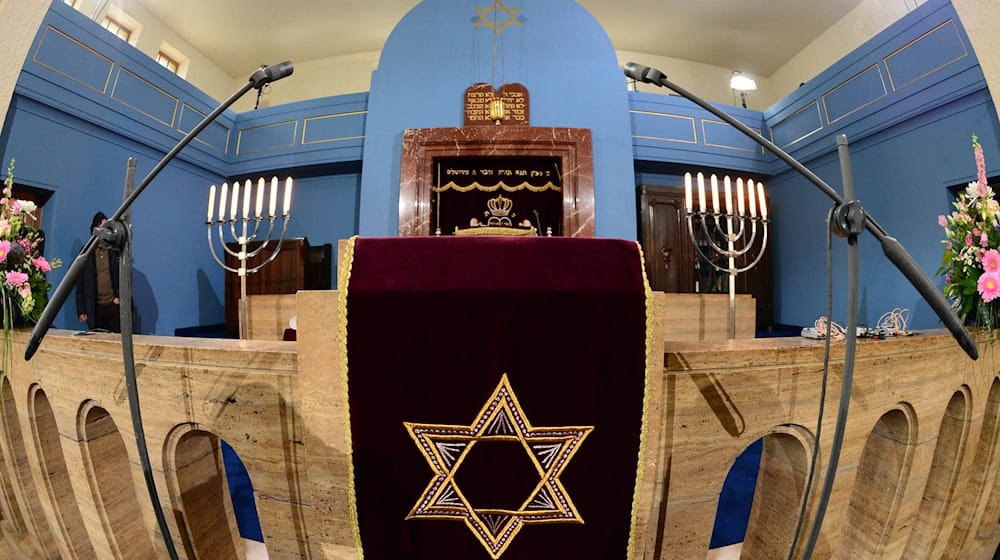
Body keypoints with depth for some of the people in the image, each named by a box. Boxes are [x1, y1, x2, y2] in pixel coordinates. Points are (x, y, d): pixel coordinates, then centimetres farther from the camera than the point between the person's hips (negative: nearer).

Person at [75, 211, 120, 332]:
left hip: (114, 305, -2)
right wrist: (81, 310, 4)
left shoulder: (117, 250, 5)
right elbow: (80, 284, 9)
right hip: (94, 307, 2)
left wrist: (119, 296, -8)